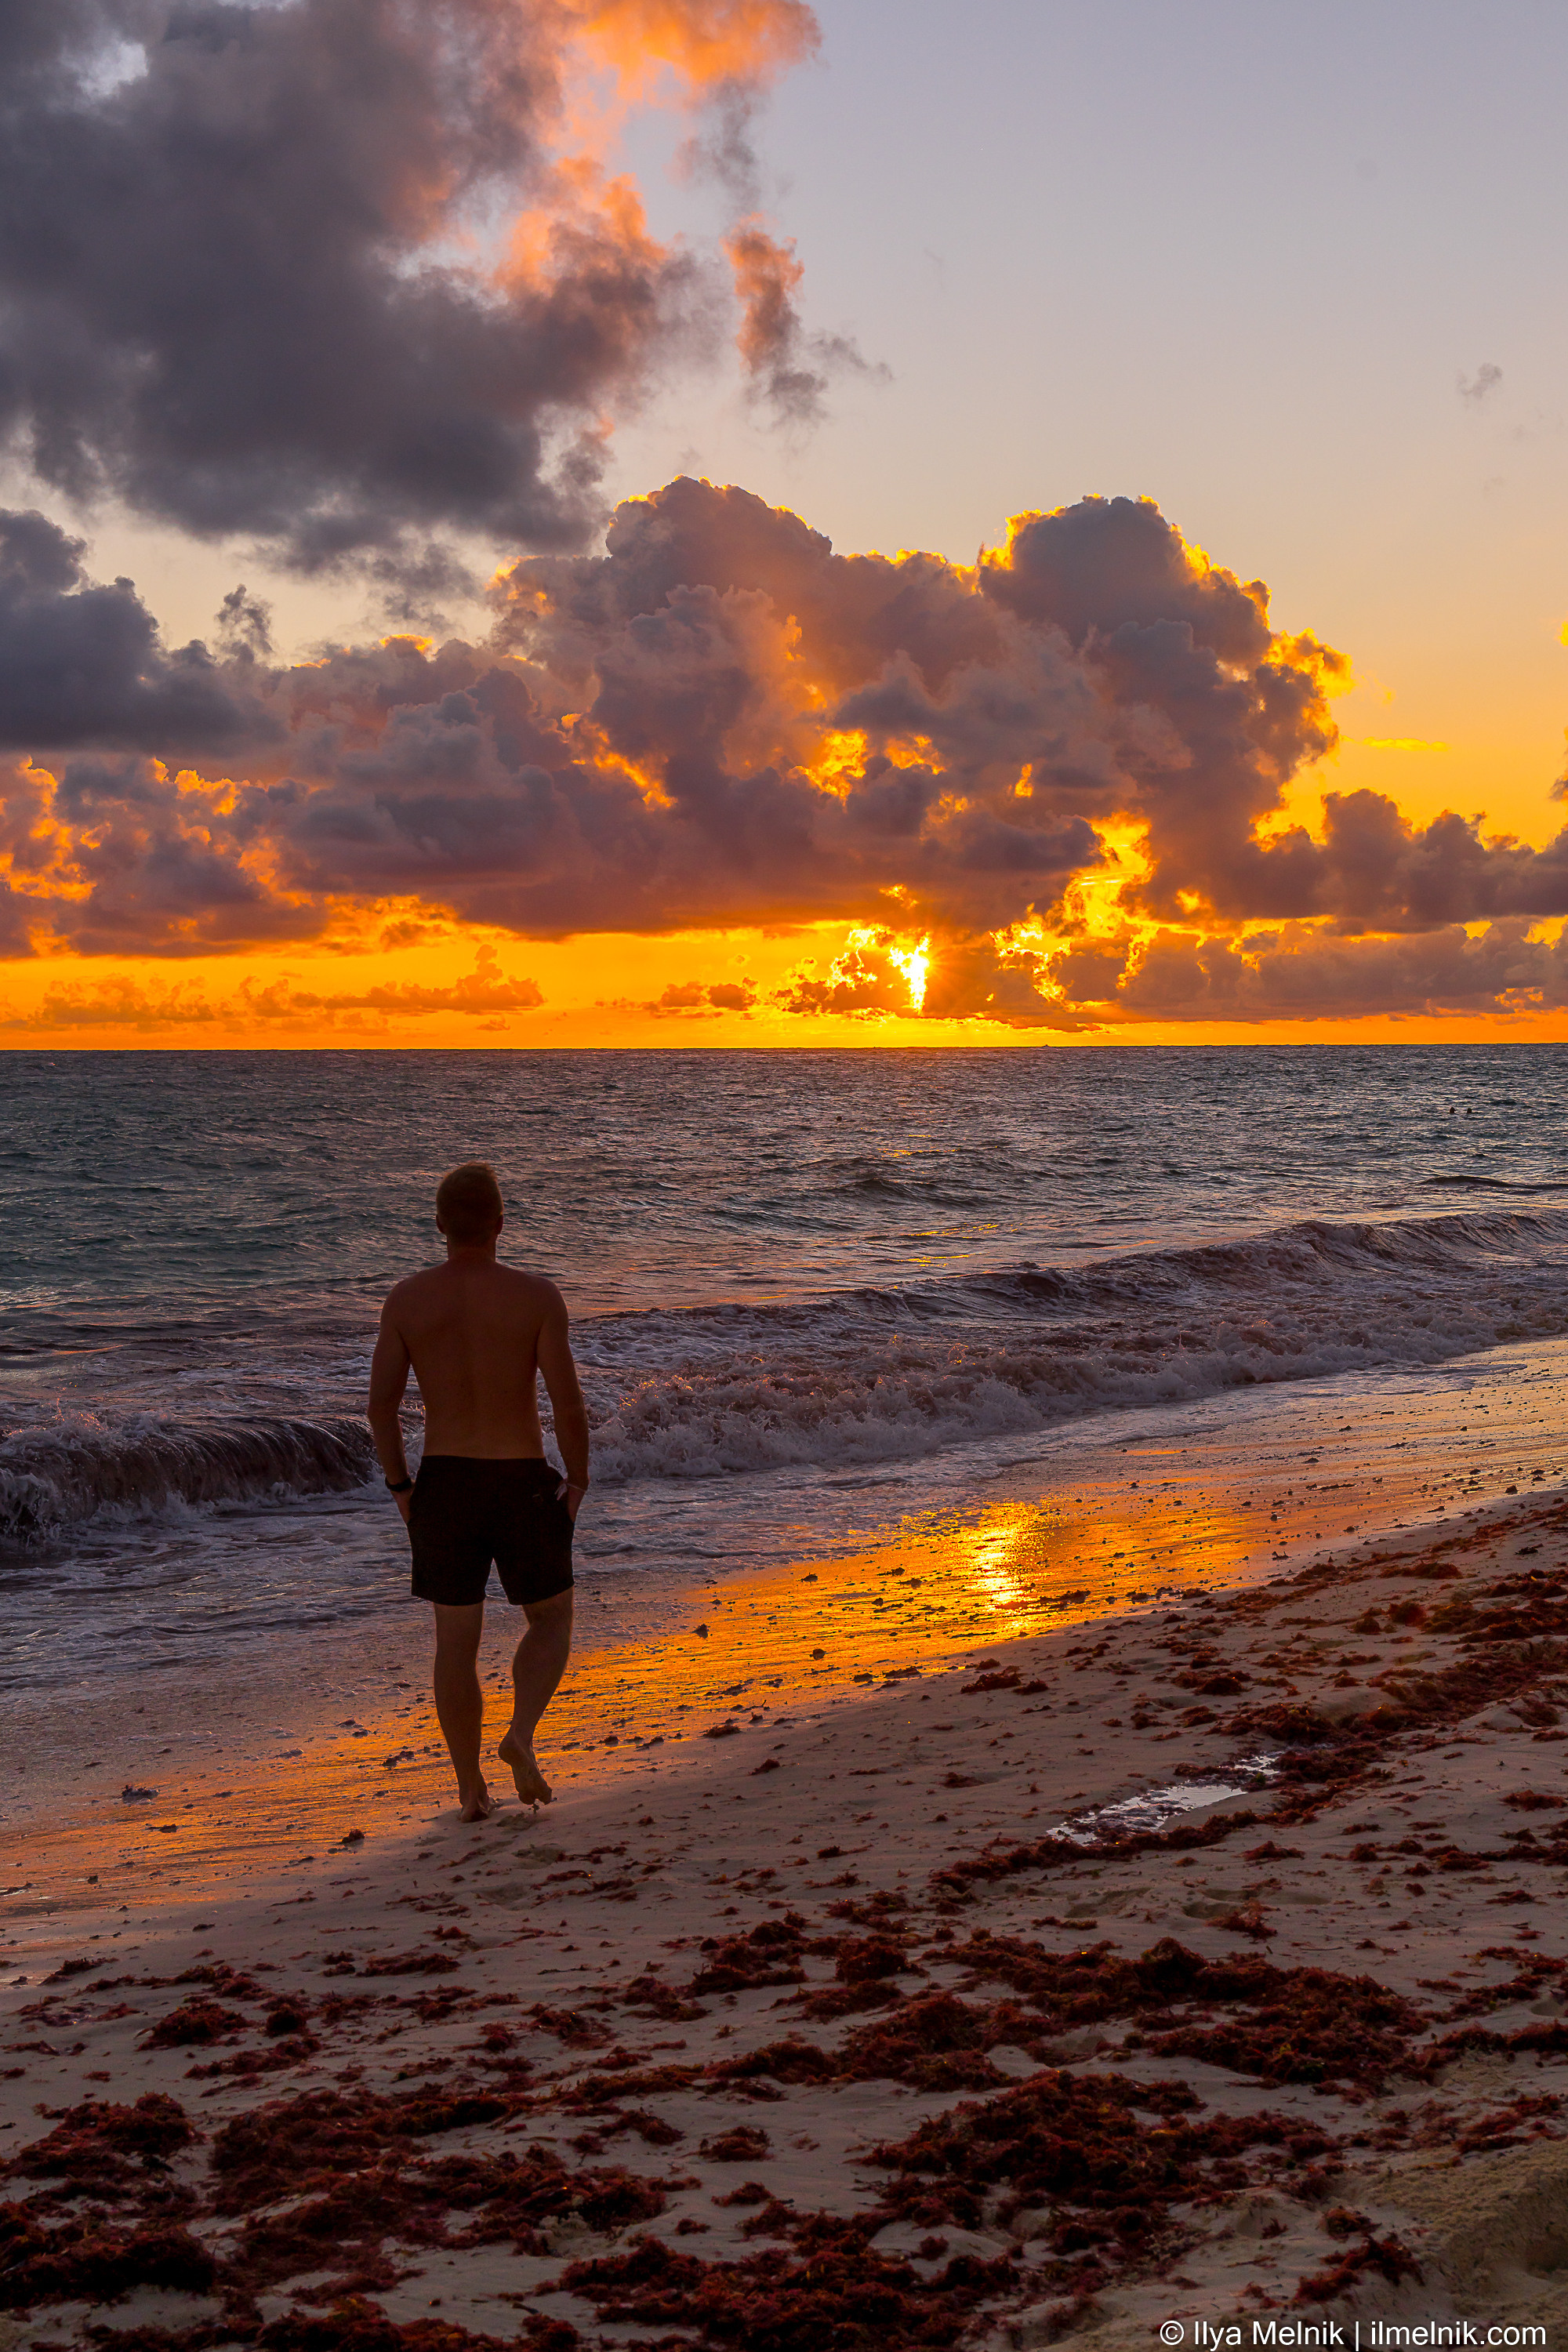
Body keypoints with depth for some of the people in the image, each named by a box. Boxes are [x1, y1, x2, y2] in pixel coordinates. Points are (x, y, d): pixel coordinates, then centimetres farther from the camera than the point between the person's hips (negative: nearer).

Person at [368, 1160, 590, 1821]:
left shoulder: (407, 1300, -4)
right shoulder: (536, 1295, -11)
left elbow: (381, 1404, -3)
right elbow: (567, 1401, -14)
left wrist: (399, 1485, 10)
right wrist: (578, 1479, 1)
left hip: (444, 1483, 2)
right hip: (523, 1484, -2)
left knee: (456, 1641, 13)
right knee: (551, 1619, 18)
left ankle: (471, 1790, 17)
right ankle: (521, 1734, -6)